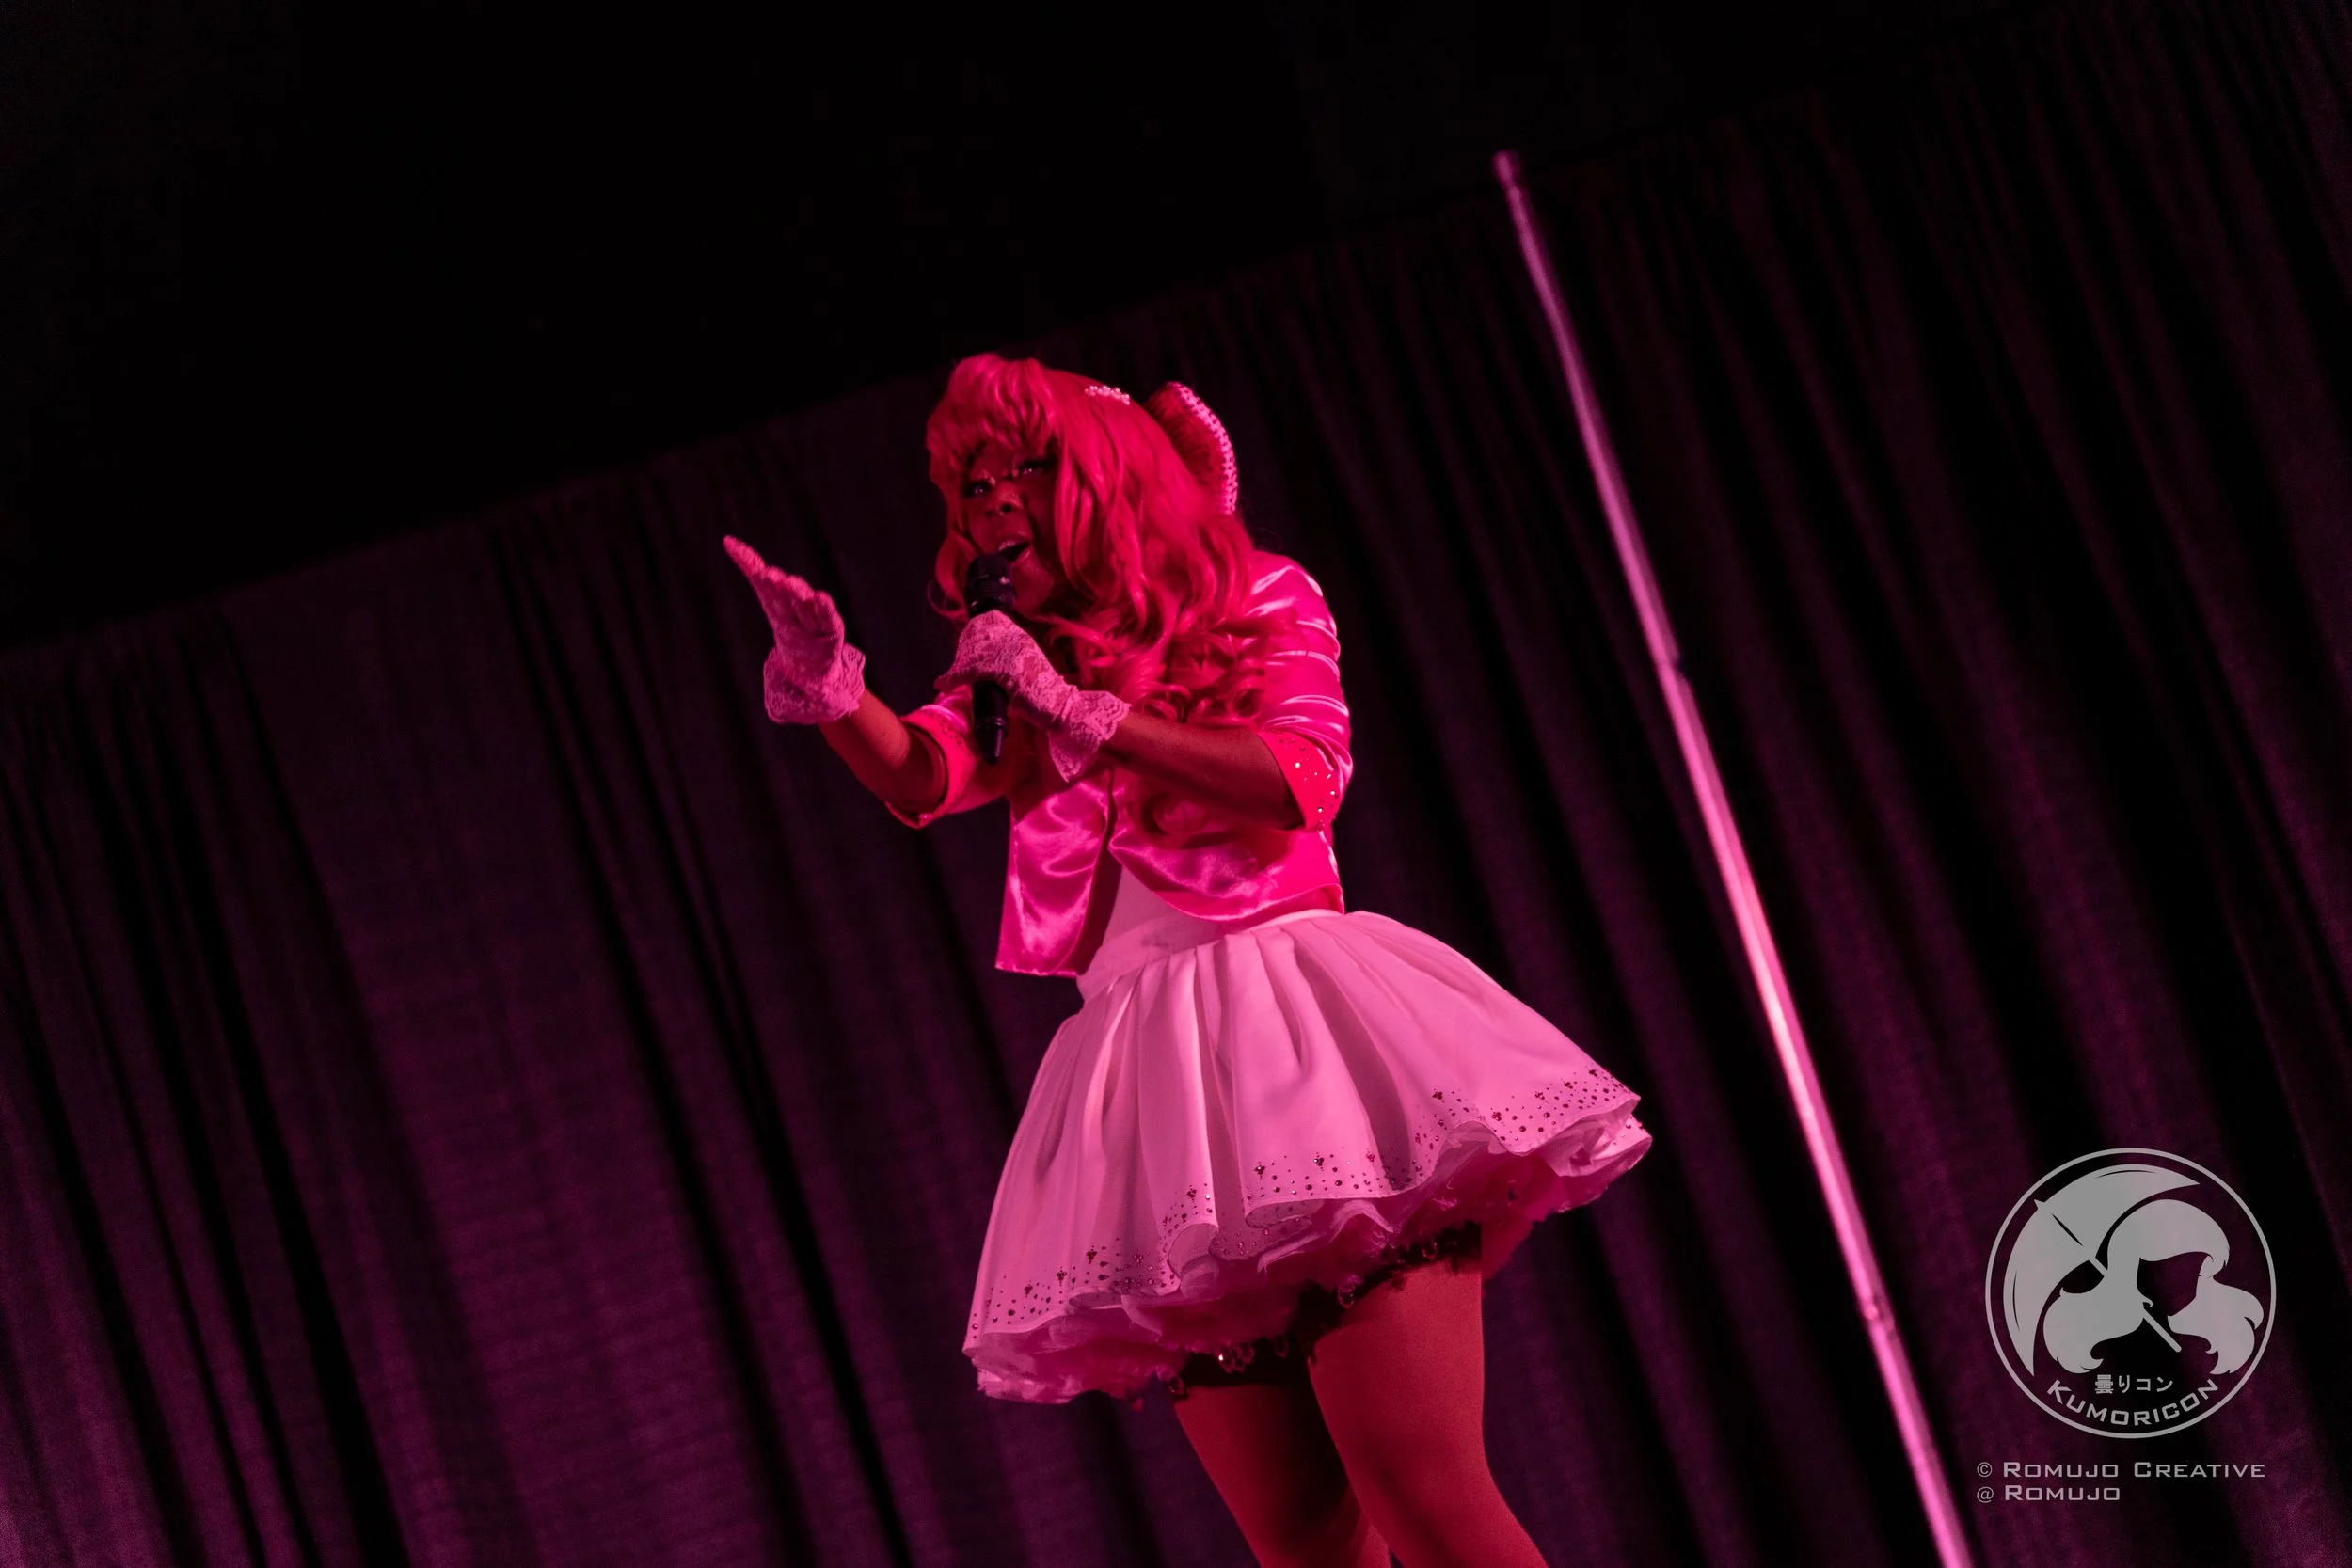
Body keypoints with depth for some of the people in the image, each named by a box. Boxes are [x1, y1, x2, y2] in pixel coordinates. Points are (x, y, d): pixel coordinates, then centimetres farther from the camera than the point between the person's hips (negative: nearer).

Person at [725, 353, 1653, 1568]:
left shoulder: (1262, 600, 12)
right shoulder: (1019, 669, 21)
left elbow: (1304, 778, -6)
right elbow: (917, 776, 0)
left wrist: (1082, 711, -11)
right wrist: (832, 695, -21)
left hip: (1293, 1024, -4)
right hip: (1160, 1095, 4)